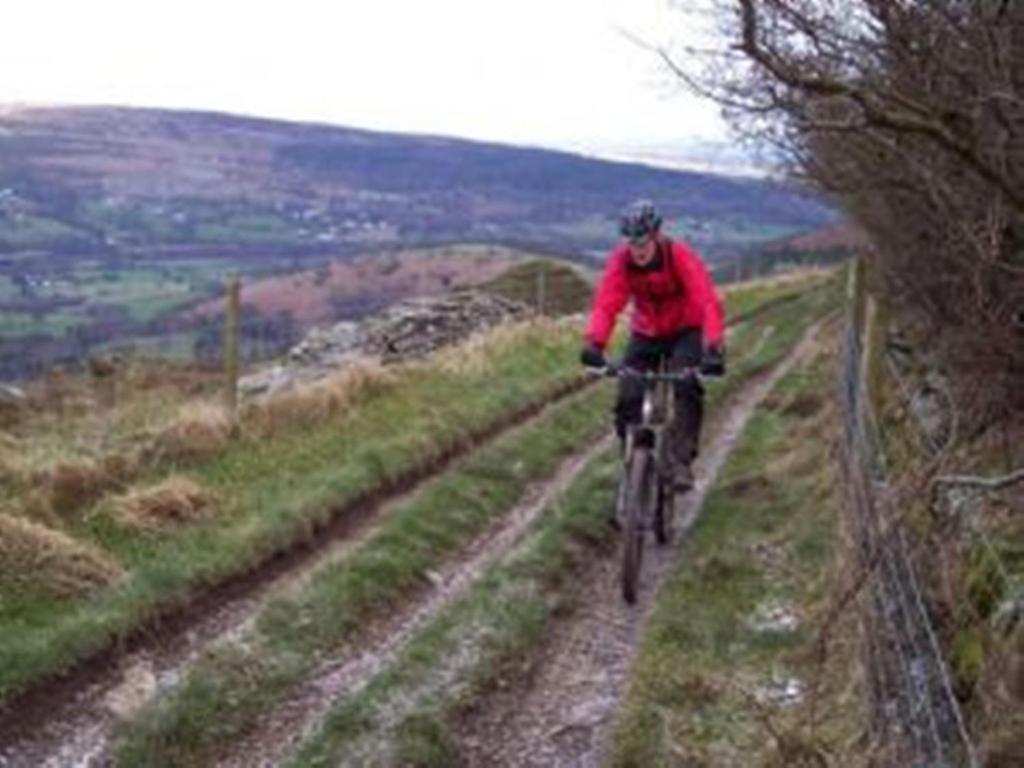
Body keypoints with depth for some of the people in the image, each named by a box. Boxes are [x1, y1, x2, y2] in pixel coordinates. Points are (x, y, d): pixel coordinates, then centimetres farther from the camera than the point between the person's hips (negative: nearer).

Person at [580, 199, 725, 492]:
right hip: (645, 334, 3)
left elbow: (708, 302, -36)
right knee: (628, 399, -12)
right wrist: (594, 343, -48)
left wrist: (713, 348, -50)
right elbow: (605, 304, -30)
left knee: (686, 388, -27)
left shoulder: (680, 256, -28)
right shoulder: (620, 260, -20)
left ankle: (681, 462, -20)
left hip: (685, 331, -2)